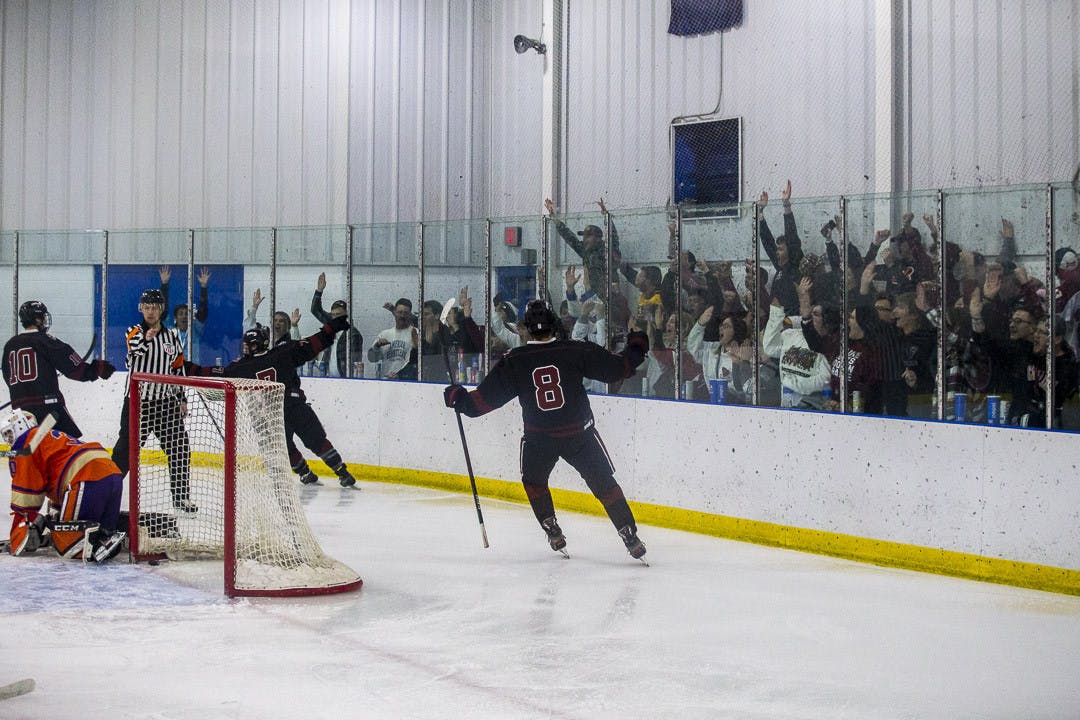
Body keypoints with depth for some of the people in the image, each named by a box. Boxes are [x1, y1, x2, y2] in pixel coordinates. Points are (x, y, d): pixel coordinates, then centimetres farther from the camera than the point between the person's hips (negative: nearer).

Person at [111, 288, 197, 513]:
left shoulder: (172, 336, 9)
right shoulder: (135, 332, -3)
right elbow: (134, 347, -27)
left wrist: (181, 398, 14)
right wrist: (146, 338, -49)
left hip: (166, 402, 4)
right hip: (137, 400, -4)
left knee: (179, 448, 3)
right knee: (126, 447, -3)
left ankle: (181, 495, 12)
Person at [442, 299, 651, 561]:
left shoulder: (514, 360, -6)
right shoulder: (576, 351, -8)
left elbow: (487, 397, -3)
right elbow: (616, 368, -2)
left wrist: (459, 398, 14)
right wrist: (636, 348, 16)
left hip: (539, 438, 1)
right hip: (579, 433, 0)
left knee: (534, 480, 27)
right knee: (604, 483, 6)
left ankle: (553, 532, 23)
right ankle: (630, 538, -1)